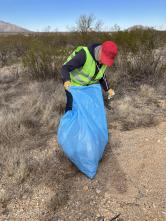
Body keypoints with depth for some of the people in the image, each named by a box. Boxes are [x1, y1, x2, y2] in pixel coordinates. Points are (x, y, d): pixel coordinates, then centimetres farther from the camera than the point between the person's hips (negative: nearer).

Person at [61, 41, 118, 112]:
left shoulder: (104, 60, -12)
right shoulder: (84, 55, -33)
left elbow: (101, 75, 5)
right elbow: (65, 68, -33)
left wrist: (108, 89, -4)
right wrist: (66, 81, -51)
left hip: (88, 85, 6)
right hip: (73, 84, -6)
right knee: (72, 105, 0)